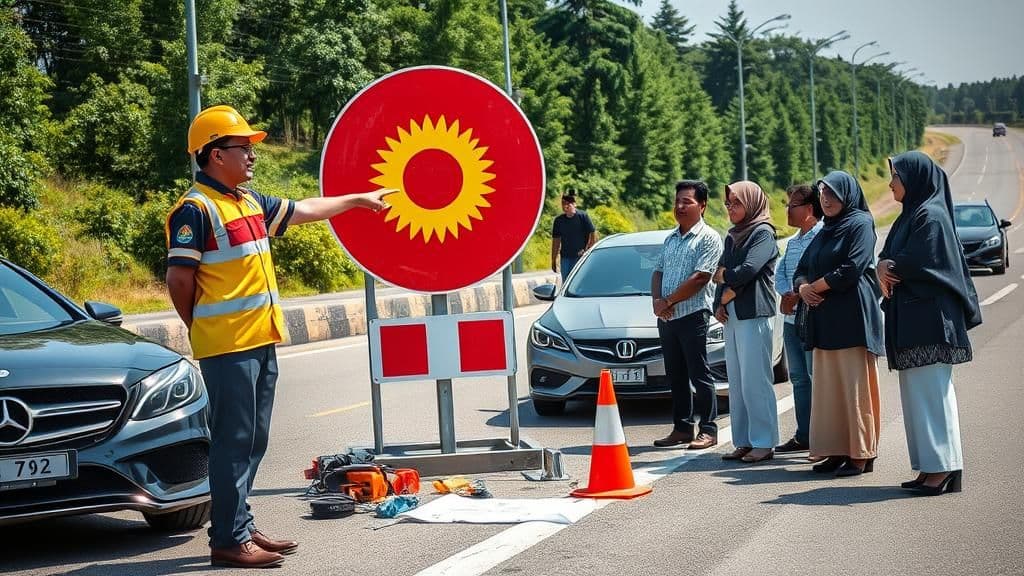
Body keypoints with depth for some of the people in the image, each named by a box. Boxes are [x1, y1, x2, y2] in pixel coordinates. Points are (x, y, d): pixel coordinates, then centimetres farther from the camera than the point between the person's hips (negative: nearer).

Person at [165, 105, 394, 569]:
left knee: (252, 442, 14)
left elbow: (302, 210, 29)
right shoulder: (196, 209, -13)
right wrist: (204, 329, -2)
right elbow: (179, 278, -14)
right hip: (227, 348, -9)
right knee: (233, 442, -6)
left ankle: (240, 526, 22)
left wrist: (357, 200, 35)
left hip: (261, 343, 9)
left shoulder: (250, 202, 15)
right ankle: (229, 540, -1)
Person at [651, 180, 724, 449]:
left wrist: (668, 301, -13)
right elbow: (658, 272, 17)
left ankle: (708, 430, 1)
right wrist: (656, 301, -3)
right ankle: (682, 427, 18)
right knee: (676, 375, 11)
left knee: (699, 374, -4)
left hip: (693, 315, -7)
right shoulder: (671, 239, 17)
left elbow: (700, 278, -15)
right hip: (666, 317, 7)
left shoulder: (708, 238, -6)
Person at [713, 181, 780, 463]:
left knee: (755, 381, -8)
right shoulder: (733, 236, 20)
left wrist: (723, 277, 0)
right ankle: (743, 442, 10)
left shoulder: (763, 234, -5)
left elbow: (748, 271, -17)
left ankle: (764, 443, -6)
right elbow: (722, 273, 17)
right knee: (737, 383, 7)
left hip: (754, 315, -8)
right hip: (732, 317, 8)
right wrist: (719, 304, 1)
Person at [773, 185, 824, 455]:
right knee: (799, 378, 12)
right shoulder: (793, 242, 20)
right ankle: (804, 435, 18)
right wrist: (786, 294, -5)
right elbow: (780, 272, 15)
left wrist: (798, 297, -18)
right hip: (791, 318, 9)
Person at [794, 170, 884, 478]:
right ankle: (837, 451, 9)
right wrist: (804, 288, -3)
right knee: (828, 386, 5)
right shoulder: (825, 232, 20)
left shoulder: (860, 225, -4)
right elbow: (801, 270, 19)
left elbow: (852, 269, -15)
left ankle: (861, 455, -5)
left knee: (855, 387, -7)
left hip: (852, 318, -8)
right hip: (825, 319, 8)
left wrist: (816, 286, -6)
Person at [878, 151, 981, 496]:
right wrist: (885, 268, -6)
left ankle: (943, 468, -8)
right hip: (910, 321, 10)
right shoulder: (910, 216, 18)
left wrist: (889, 268, -2)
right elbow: (888, 258, 17)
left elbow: (919, 263, -19)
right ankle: (931, 468, 12)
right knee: (916, 393, 9)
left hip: (929, 321, -10)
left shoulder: (931, 216, -11)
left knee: (931, 392, -10)